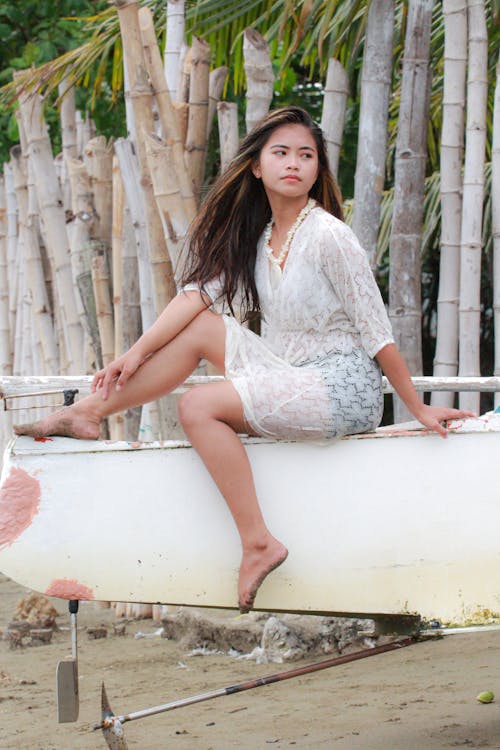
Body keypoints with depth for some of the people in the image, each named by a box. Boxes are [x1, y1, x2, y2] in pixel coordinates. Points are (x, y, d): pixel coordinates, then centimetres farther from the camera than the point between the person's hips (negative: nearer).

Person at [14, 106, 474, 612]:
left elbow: (376, 330, -14)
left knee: (199, 406, -18)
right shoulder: (258, 236, 9)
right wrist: (137, 353, -6)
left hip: (344, 389, -8)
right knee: (200, 328, 1)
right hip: (291, 373, 8)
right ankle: (88, 413, 6)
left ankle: (258, 542, -17)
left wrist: (417, 408, -11)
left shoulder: (327, 236, -16)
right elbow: (199, 292, 4)